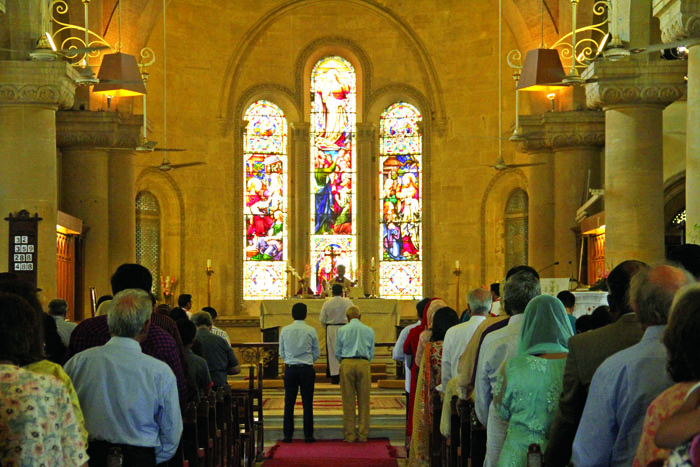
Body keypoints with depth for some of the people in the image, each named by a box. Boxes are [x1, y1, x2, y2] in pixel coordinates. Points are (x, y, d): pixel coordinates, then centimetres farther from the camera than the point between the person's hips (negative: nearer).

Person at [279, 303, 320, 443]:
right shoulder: (310, 331, -4)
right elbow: (317, 352, 4)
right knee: (307, 403, 3)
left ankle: (288, 434, 5)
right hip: (307, 368, -1)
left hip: (290, 368, 1)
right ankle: (308, 435, 3)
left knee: (289, 402, 5)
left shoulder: (285, 330, 0)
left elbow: (282, 352, 9)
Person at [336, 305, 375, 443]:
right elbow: (371, 352, 11)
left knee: (348, 402, 3)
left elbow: (338, 352, 7)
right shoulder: (369, 330, 7)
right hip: (363, 364, 1)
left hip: (347, 364, -1)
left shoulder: (342, 330, 2)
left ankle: (350, 435, 5)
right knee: (364, 401, 5)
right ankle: (363, 435, 7)